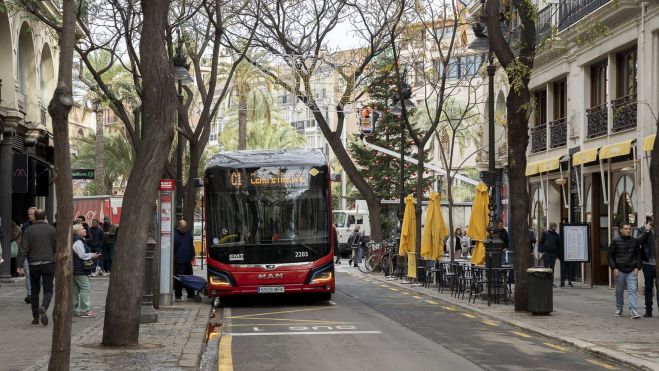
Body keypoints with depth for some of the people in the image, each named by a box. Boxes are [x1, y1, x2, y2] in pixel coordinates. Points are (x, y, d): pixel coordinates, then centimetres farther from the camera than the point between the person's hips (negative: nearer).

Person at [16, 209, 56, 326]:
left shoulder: (28, 230, 1)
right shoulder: (51, 229, 0)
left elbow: (24, 249, -5)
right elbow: (57, 248, 2)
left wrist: (20, 265, -5)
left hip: (34, 265, 1)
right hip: (48, 263, -1)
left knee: (35, 291, 13)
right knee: (48, 290, 3)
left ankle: (35, 317, 15)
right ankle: (43, 307, -26)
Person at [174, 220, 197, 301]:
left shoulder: (188, 233, 9)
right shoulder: (174, 235, -11)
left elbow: (191, 245, 21)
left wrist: (192, 255, 19)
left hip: (188, 261, 6)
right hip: (178, 262, -6)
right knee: (179, 279, -3)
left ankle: (191, 295, 19)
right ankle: (178, 296, 7)